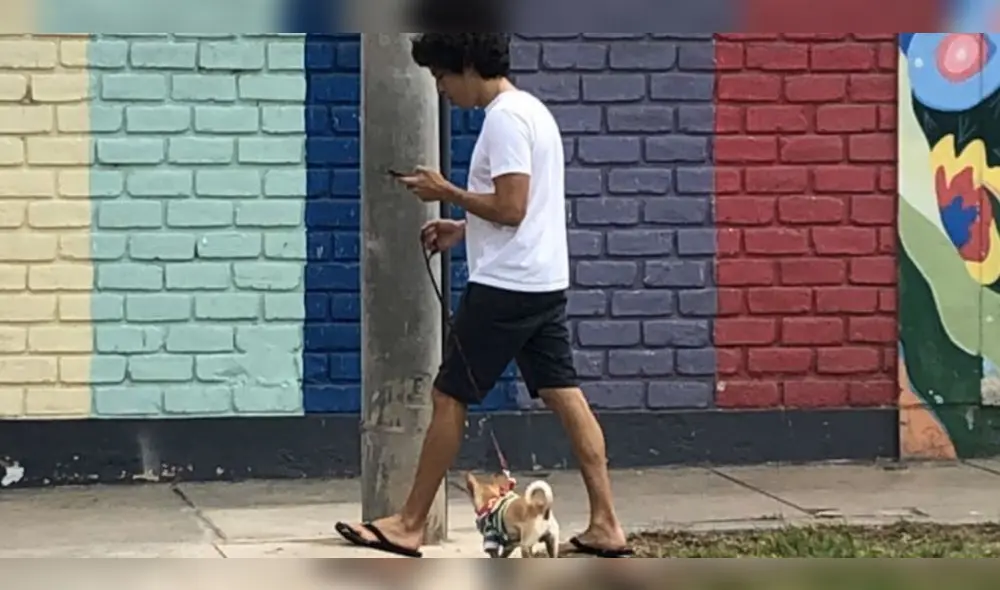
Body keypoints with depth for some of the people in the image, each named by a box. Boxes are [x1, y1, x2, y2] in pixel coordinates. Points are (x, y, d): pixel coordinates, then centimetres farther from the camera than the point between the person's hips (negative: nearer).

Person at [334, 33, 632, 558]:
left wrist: (446, 192, -10)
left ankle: (409, 526, 6)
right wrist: (462, 230, 18)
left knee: (448, 398, -1)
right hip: (544, 282, 10)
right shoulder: (531, 109, 17)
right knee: (564, 396, 5)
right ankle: (605, 526, 2)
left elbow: (511, 208, -20)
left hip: (505, 286, -10)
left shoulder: (503, 119, -15)